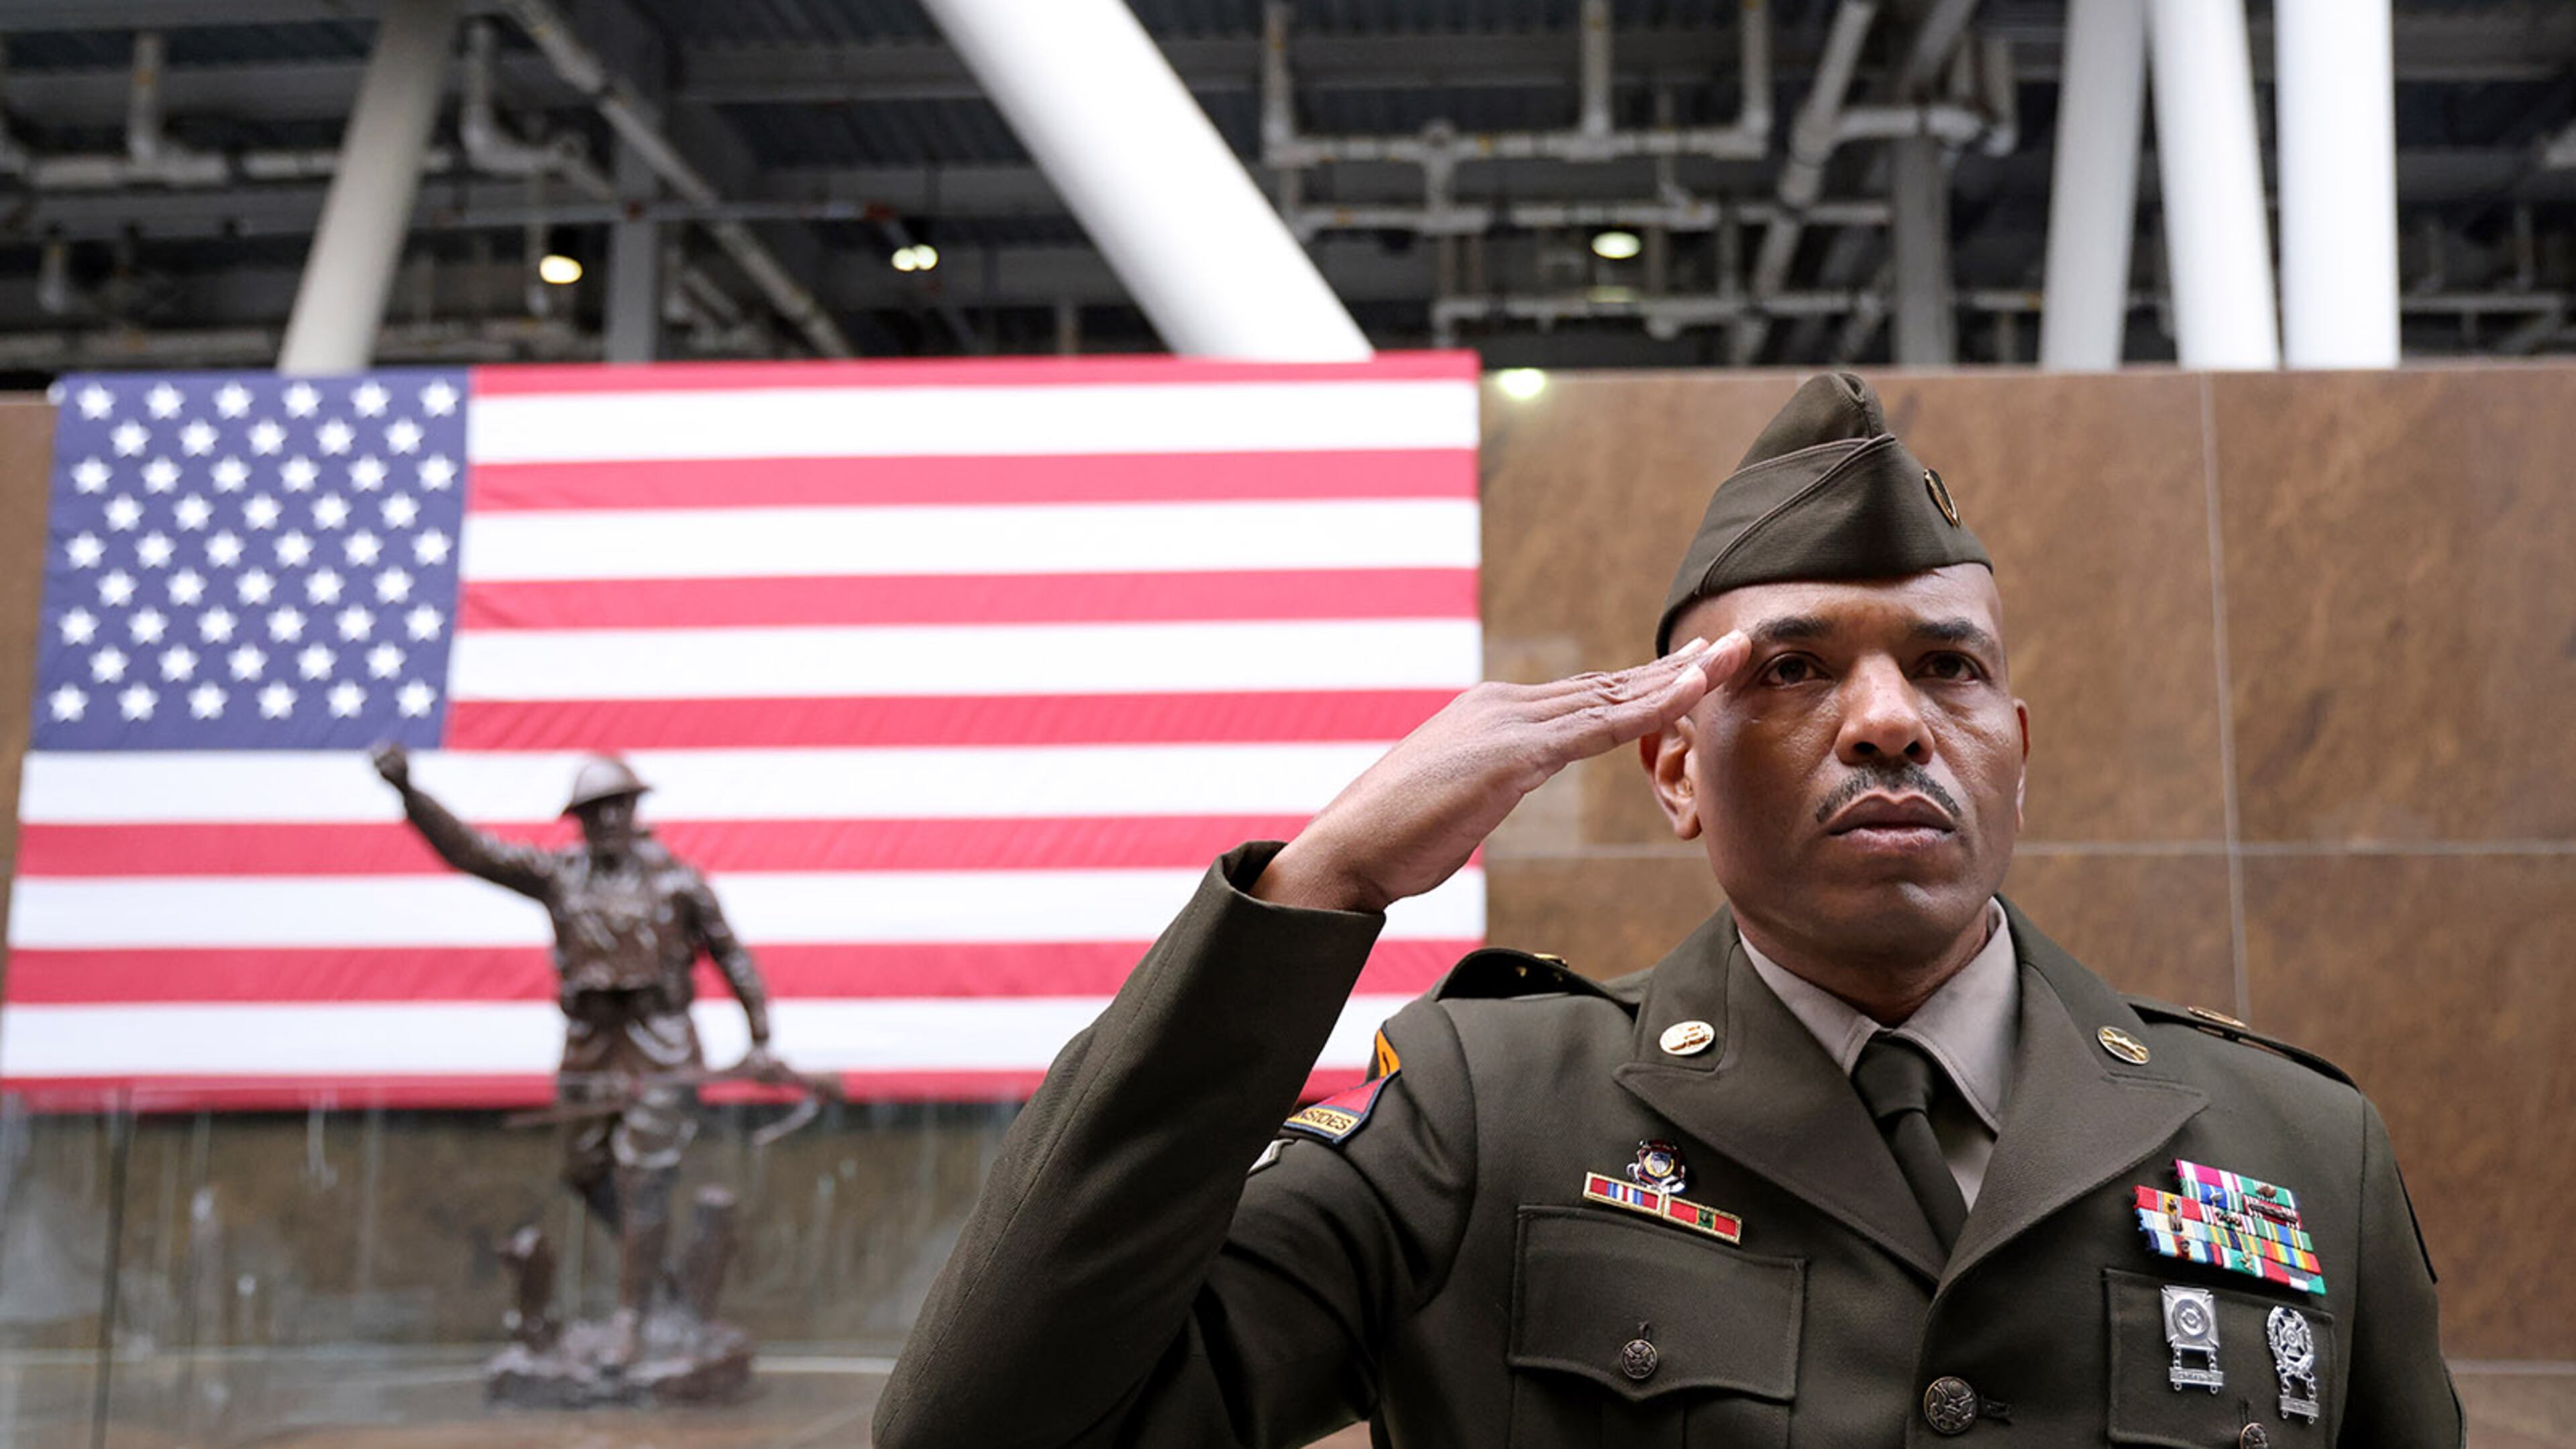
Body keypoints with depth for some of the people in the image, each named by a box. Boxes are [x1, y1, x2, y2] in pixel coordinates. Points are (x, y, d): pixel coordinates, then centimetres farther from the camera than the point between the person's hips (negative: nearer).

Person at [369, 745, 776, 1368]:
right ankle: (651, 1247, 39)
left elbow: (732, 955, 4)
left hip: (661, 1052, -4)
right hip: (590, 1051, 4)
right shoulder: (557, 874, 2)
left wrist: (761, 1040, 1)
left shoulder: (676, 879, -3)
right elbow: (466, 848, -4)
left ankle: (630, 1316, 6)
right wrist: (407, 789, -17)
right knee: (587, 1171, 13)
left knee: (642, 1182, -5)